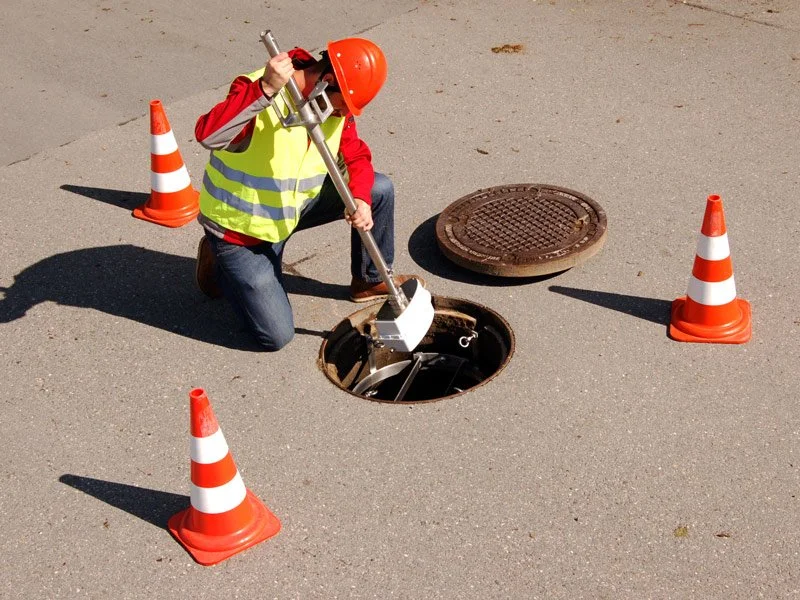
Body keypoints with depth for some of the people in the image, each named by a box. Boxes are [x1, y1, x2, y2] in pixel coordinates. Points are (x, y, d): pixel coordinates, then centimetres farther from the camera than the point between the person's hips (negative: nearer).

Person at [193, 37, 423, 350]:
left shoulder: (336, 103, -8)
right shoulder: (258, 92, -31)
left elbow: (355, 157, 2)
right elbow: (208, 135, -47)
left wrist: (360, 199, -19)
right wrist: (265, 89, -57)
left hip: (295, 206, 7)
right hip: (240, 227, -7)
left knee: (379, 189, -2)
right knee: (277, 335, -8)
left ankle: (370, 281, 19)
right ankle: (221, 261, 16)